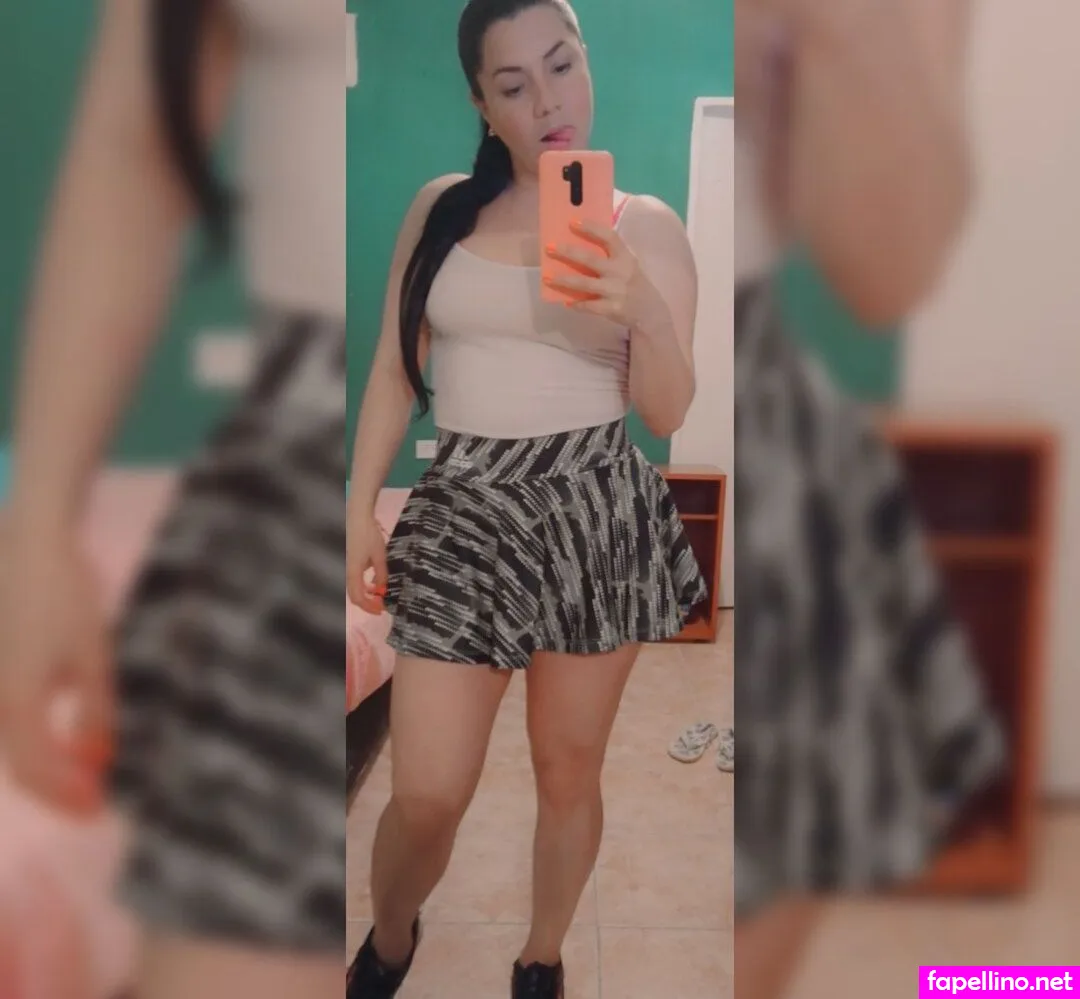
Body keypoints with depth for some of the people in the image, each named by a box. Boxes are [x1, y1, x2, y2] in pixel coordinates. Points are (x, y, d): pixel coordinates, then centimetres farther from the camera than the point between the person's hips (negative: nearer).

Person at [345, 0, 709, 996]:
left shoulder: (647, 223, 2)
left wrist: (644, 313, -20)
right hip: (467, 508, 1)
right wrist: (361, 506, 2)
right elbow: (394, 370, 8)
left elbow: (668, 411, -2)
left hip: (598, 513, 0)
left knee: (571, 768, 12)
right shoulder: (441, 207, 6)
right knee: (427, 796, 1)